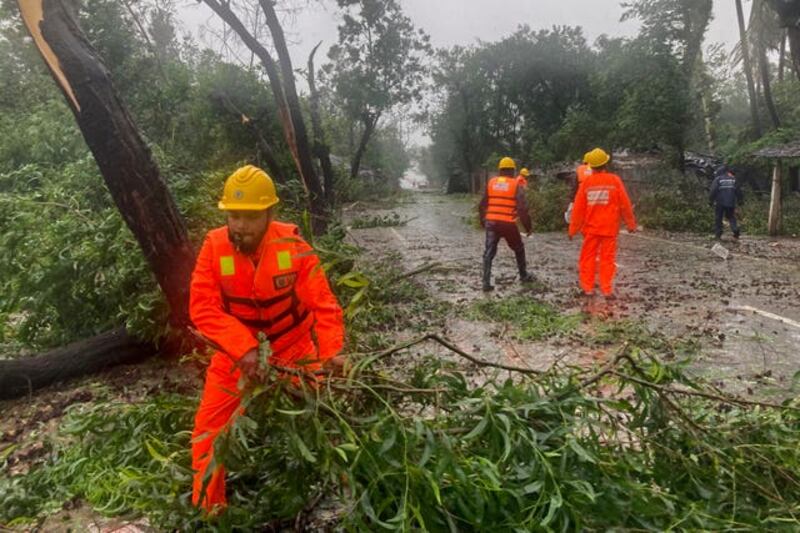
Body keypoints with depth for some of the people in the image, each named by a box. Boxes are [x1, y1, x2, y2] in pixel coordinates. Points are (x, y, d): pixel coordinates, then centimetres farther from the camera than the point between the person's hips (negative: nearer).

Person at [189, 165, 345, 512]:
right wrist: (243, 347, -38)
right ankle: (207, 506, 25)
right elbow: (202, 308, -25)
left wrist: (331, 351, -36)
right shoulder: (214, 246, -20)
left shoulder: (292, 246, -22)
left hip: (293, 347, 0)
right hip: (236, 352, 1)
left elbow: (323, 303, -22)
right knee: (209, 427, 3)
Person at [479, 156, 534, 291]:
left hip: (491, 222, 2)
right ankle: (524, 275, 32)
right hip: (508, 223, -2)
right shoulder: (516, 185, -2)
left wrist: (483, 221, 25)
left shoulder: (491, 183, 8)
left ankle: (486, 282, -7)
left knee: (489, 252, 4)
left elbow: (483, 204, 13)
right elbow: (522, 208, -8)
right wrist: (527, 226, 0)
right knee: (519, 249, 20)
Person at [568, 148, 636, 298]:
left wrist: (573, 229, 6)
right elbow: (625, 204, -2)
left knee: (588, 257, 9)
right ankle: (607, 290, 4)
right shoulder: (614, 180, -6)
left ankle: (587, 288, 11)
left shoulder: (586, 182, -3)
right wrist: (631, 224, 9)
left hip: (590, 227, 1)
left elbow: (578, 207, -1)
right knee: (607, 258, 4)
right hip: (609, 228, -1)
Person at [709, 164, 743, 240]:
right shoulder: (733, 179, 10)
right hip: (731, 203, 4)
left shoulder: (717, 179, -5)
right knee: (731, 217, 15)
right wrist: (739, 200, 21)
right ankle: (735, 230, -5)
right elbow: (738, 190, 13)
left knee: (718, 219, 4)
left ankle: (718, 235, 4)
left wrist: (710, 201, -5)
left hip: (720, 203, -4)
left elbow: (713, 191, -12)